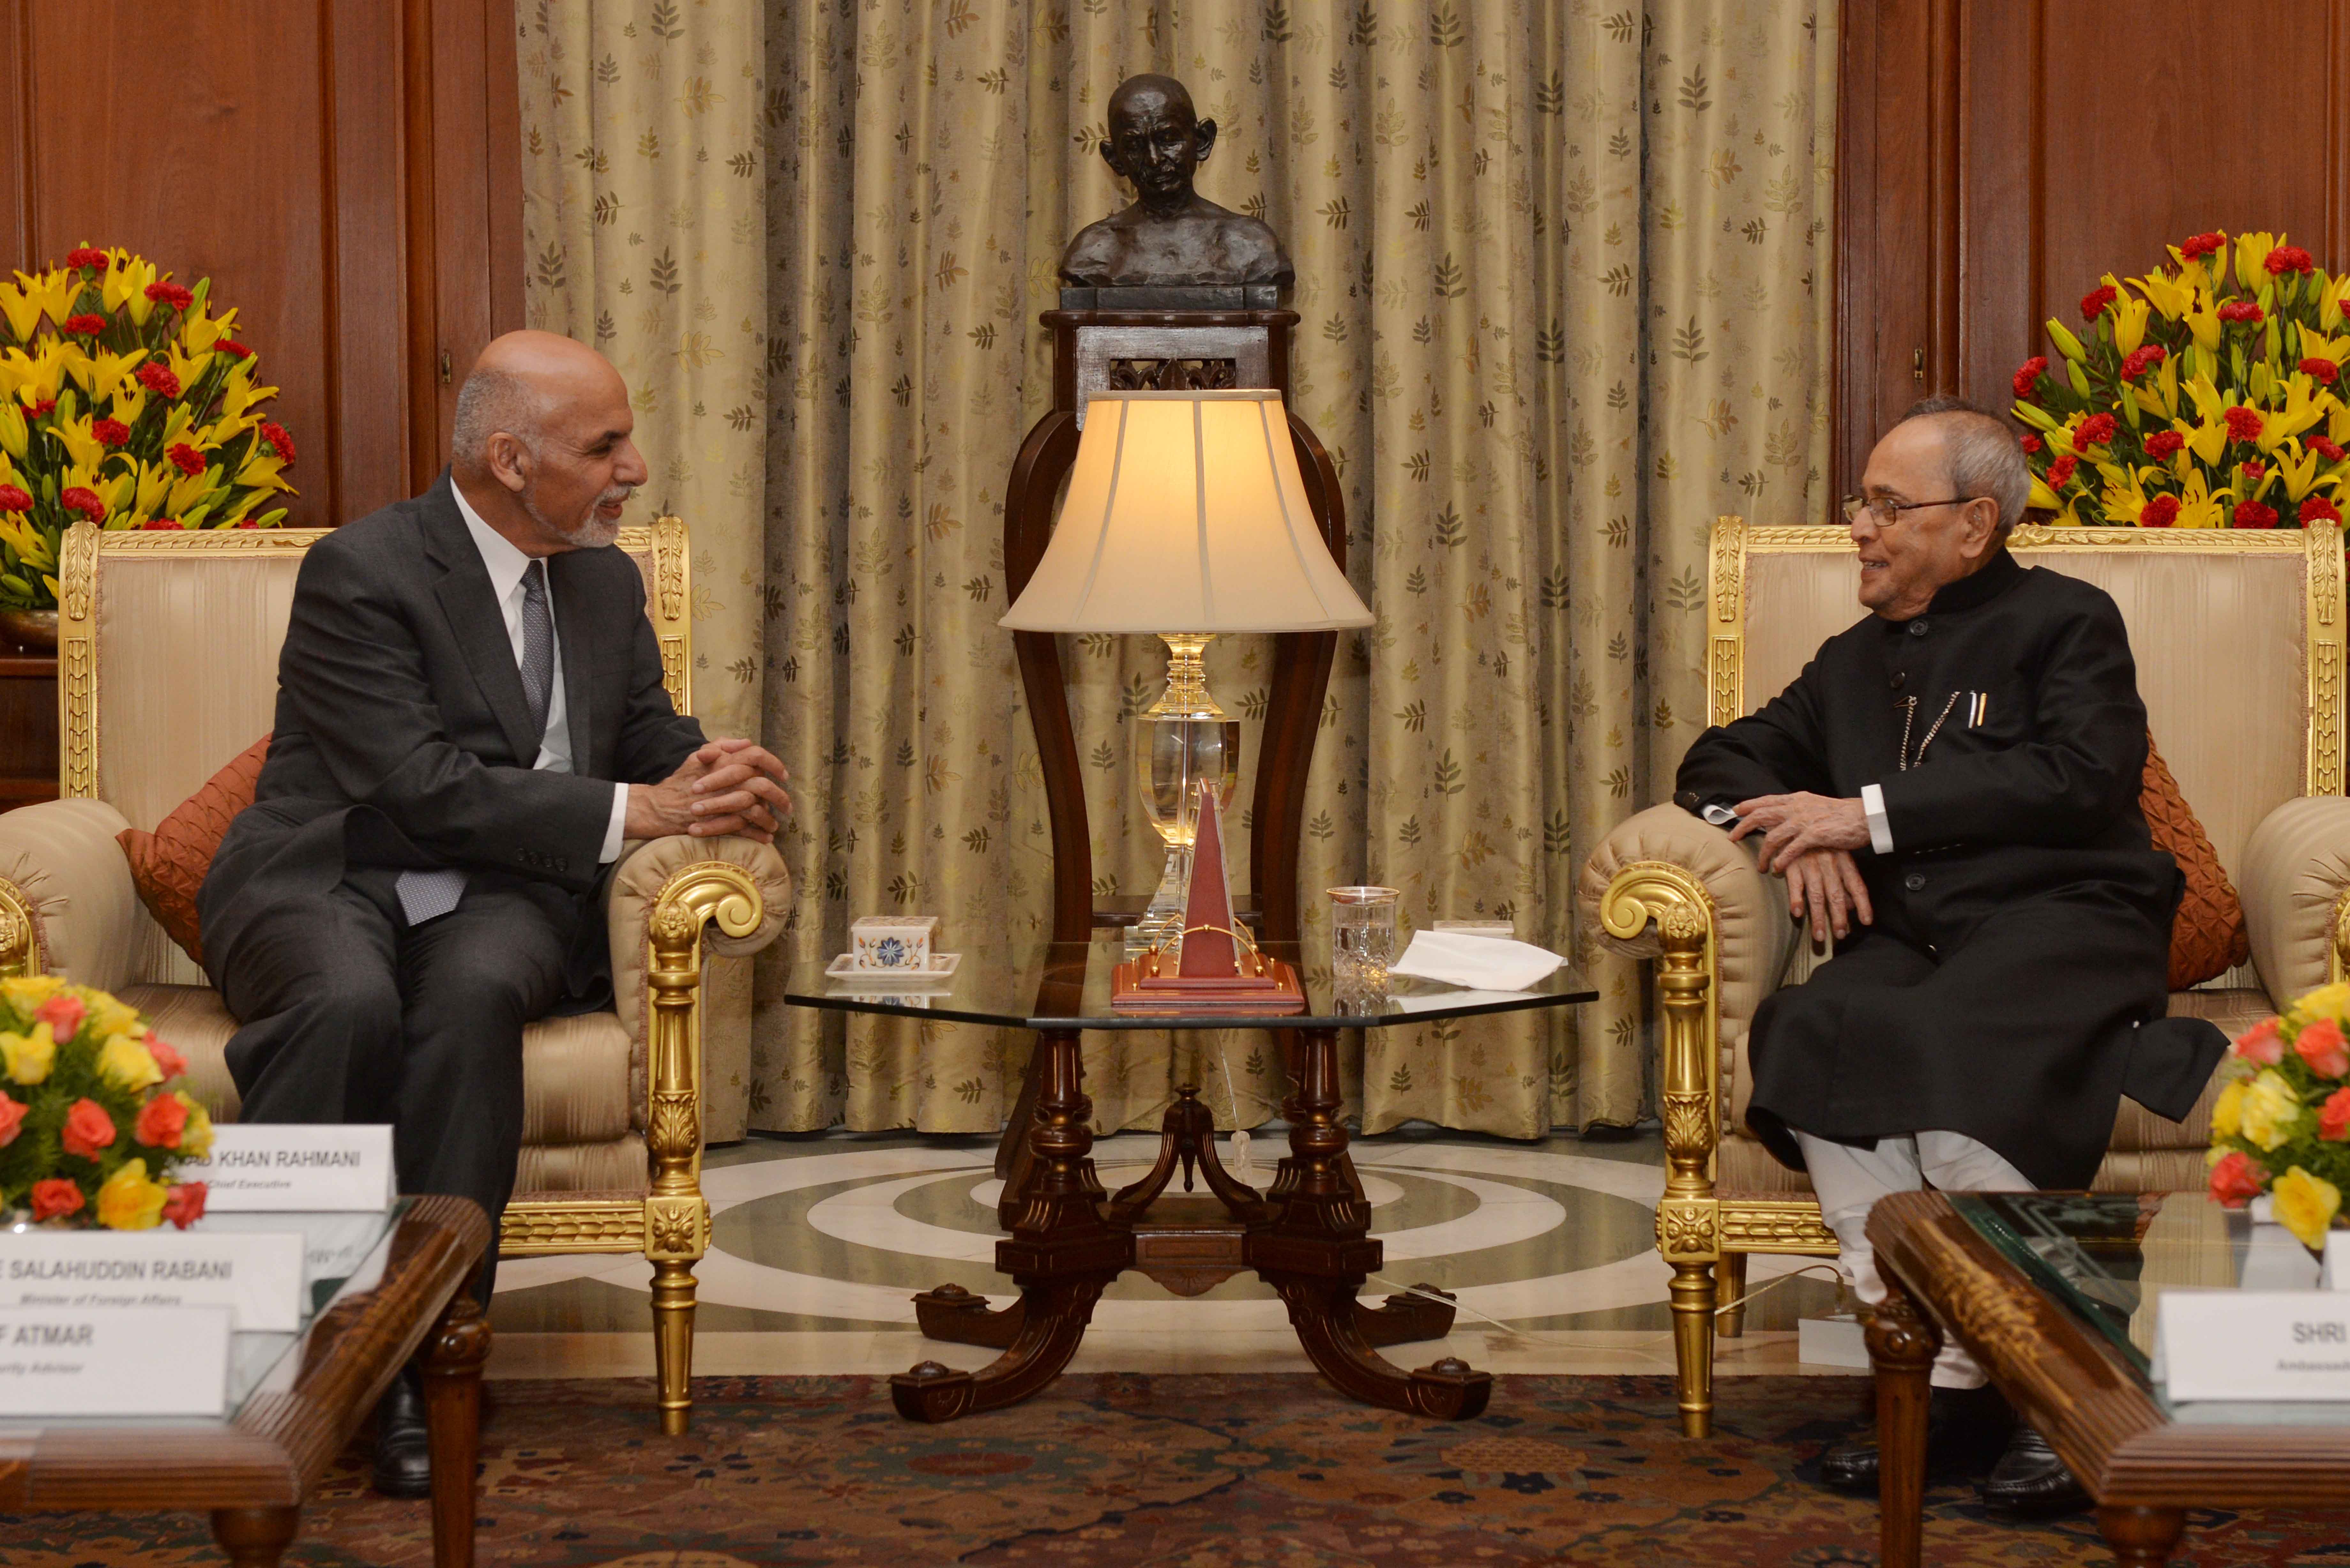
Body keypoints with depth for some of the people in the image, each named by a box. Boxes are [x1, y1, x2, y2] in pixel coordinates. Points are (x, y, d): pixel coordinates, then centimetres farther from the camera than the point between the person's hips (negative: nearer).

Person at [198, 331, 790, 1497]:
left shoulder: (606, 581, 14)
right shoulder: (361, 572, -9)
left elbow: (651, 737, 19)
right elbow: (421, 786, -18)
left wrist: (705, 777, -7)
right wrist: (631, 811, -20)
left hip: (498, 898, 4)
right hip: (326, 878, -4)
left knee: (475, 991, -33)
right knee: (352, 1003, -38)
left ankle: (416, 1365, -33)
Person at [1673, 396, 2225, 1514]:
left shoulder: (2066, 622, 9)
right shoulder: (1854, 660, 27)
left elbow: (2079, 780, -8)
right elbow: (1723, 762, 30)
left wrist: (1870, 815, -9)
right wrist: (1799, 836, 6)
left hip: (2059, 924, -5)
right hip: (1910, 940, 5)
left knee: (1944, 1044, -37)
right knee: (1810, 1032, -30)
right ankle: (1940, 1379, -27)